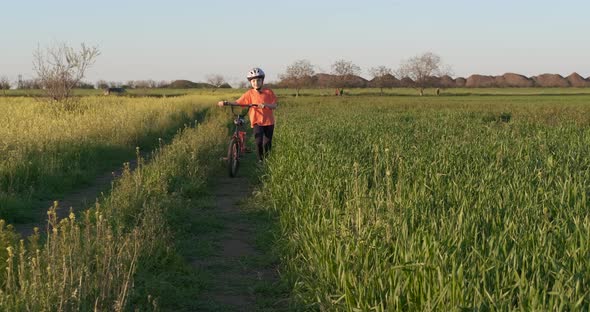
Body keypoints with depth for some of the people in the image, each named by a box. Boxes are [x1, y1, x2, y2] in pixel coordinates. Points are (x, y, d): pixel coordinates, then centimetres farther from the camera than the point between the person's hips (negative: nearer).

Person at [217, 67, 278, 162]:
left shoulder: (268, 92, -2)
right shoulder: (249, 94, -2)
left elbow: (275, 106, -4)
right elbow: (238, 102, -7)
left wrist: (265, 104, -23)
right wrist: (226, 103, -22)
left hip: (268, 122, 1)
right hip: (257, 122, -1)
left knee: (267, 143, 5)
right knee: (258, 142, -16)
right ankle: (260, 160, 3)